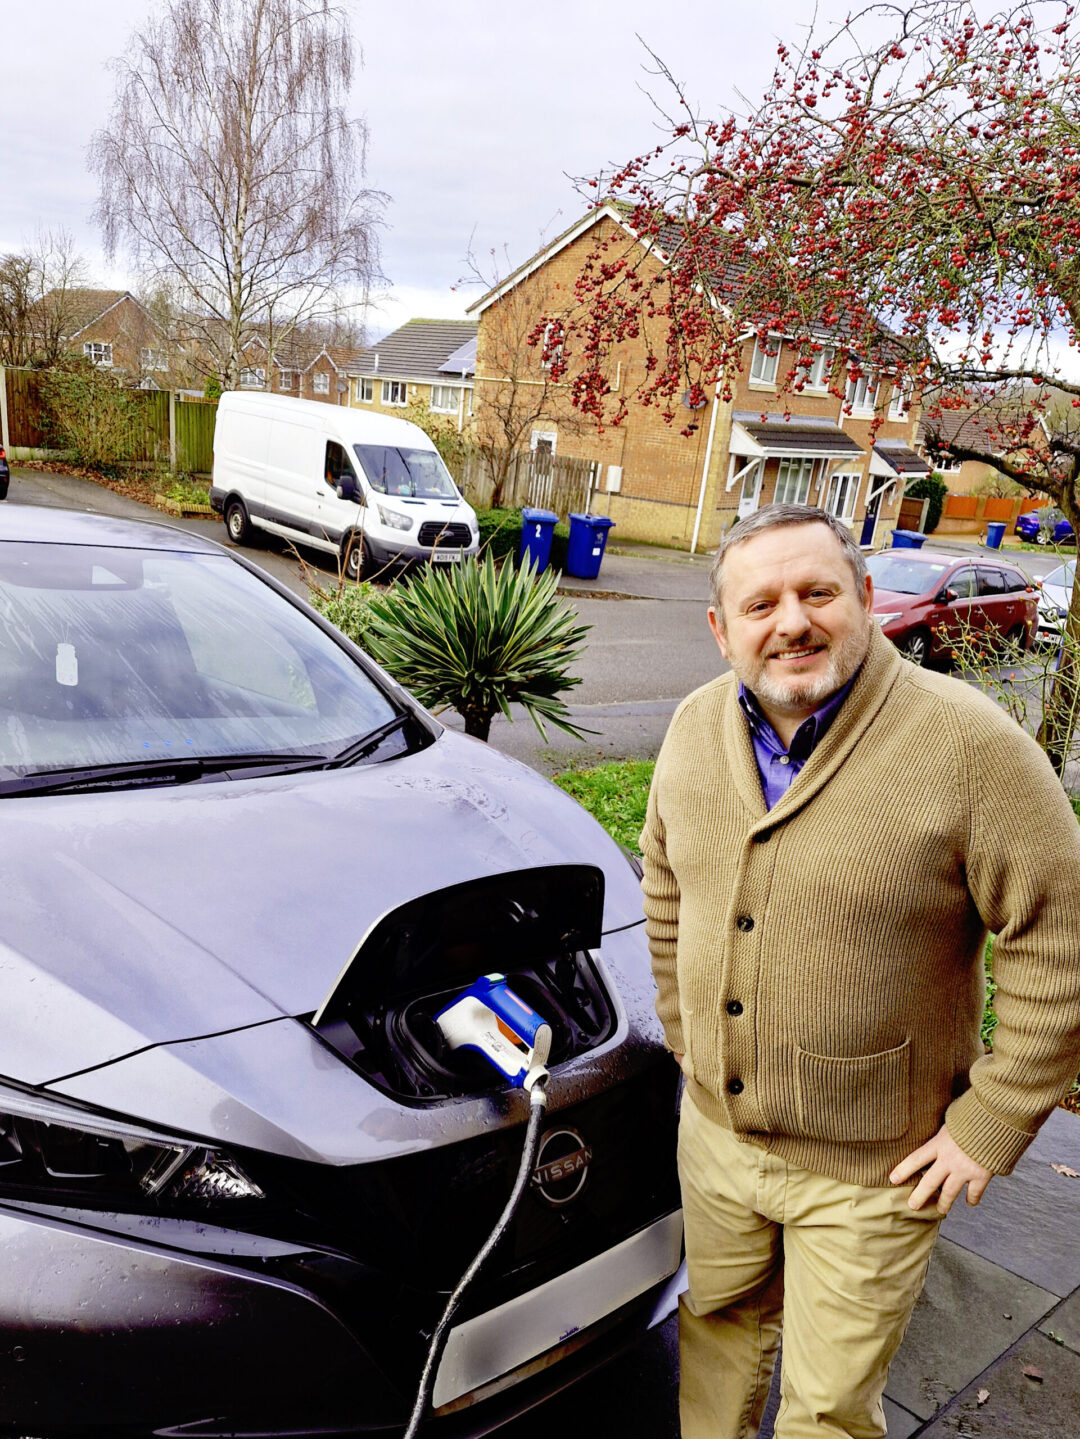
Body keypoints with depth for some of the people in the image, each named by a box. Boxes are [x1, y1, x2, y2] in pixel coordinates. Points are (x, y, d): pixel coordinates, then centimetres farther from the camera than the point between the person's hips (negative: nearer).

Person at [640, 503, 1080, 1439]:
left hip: (869, 1172, -4)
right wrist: (685, 1034, 11)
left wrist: (992, 1124, -13)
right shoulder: (697, 729, -4)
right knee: (718, 1325, 26)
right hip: (714, 1128, 5)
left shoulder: (970, 745, -22)